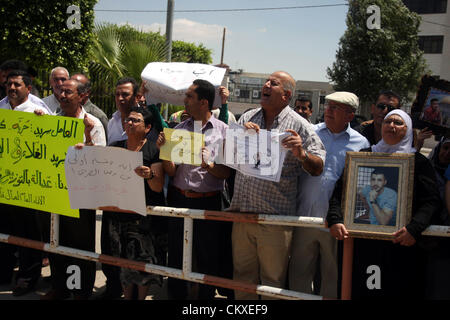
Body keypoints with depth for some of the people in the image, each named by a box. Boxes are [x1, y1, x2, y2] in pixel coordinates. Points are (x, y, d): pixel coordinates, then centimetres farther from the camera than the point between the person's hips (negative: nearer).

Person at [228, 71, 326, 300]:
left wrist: (301, 154, -26)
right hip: (241, 214, 4)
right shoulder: (247, 119, 10)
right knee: (242, 278, 16)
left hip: (275, 219, -4)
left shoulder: (298, 126, -4)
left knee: (272, 282, 10)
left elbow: (318, 168, -7)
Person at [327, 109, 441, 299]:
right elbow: (340, 191, 5)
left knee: (398, 292, 2)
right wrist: (334, 219, -12)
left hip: (401, 246, -1)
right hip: (363, 243, 1)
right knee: (359, 291, 3)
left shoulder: (418, 162, 7)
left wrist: (415, 228, -20)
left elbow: (431, 201, -3)